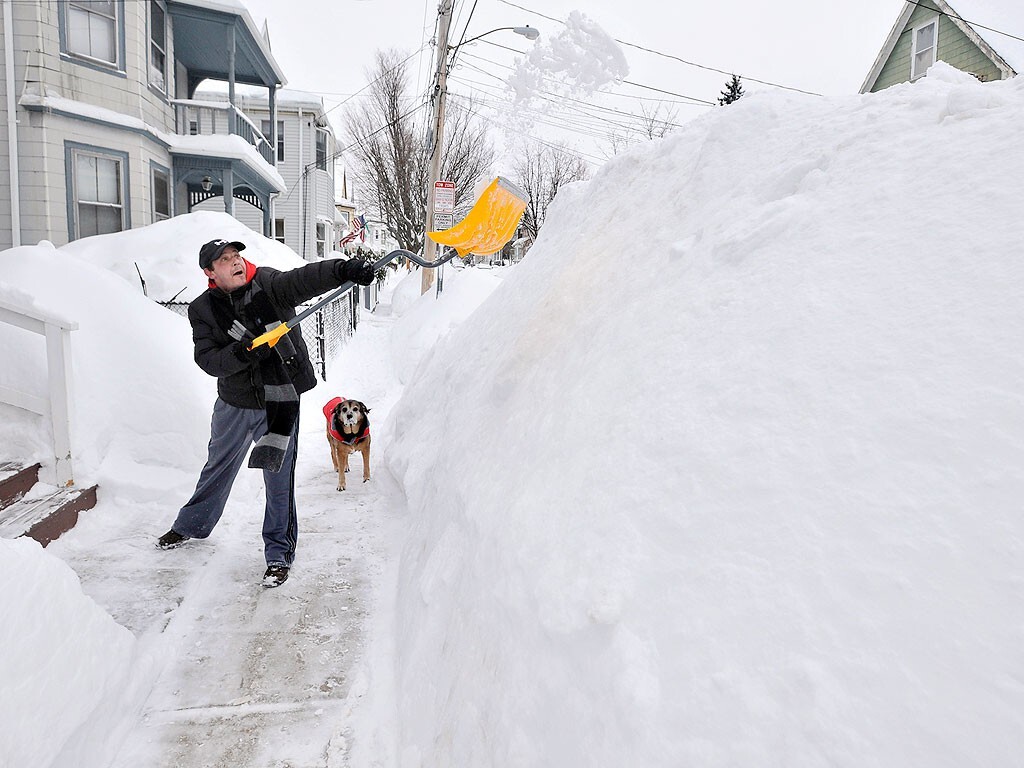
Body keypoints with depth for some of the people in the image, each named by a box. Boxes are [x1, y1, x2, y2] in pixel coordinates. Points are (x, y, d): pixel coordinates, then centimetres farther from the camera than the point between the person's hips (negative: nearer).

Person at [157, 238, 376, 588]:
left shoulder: (269, 284, -9)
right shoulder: (203, 310, -2)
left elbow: (306, 278, -28)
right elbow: (206, 359, -11)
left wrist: (343, 269, -46)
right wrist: (239, 353, -30)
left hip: (280, 400, -3)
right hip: (235, 402, 4)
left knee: (279, 478, 1)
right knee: (218, 466, 24)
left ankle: (279, 553, 17)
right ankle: (192, 525, 49)